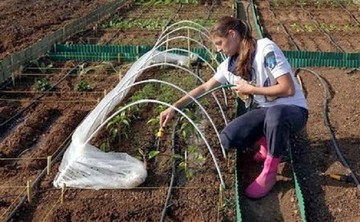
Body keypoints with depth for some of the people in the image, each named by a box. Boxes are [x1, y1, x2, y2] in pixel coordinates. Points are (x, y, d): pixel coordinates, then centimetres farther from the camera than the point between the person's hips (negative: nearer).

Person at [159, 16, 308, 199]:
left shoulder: (265, 49, -20)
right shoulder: (229, 65, 2)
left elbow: (288, 89, -24)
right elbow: (204, 88, 10)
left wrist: (250, 89, -15)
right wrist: (174, 107, 4)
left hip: (292, 109, -5)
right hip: (263, 111, 6)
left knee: (274, 114, -43)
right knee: (228, 138, -21)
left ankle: (270, 171, -18)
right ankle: (267, 143, 9)